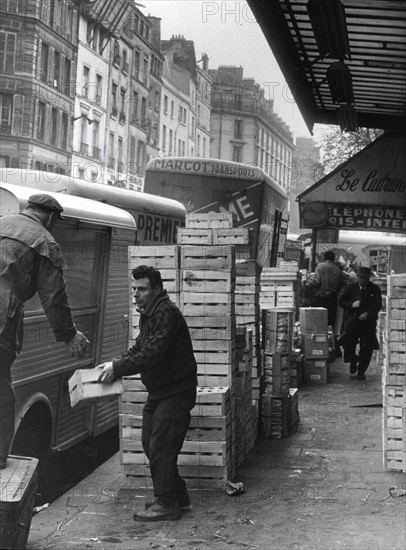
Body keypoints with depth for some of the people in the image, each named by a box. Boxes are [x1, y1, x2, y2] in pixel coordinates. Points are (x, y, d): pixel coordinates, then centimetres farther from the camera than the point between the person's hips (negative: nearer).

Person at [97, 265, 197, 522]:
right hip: (158, 391, 10)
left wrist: (118, 368, -23)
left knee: (161, 447, -8)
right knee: (150, 443, 14)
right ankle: (178, 495, 26)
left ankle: (167, 504, 2)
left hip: (176, 392, -10)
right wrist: (115, 364, 0)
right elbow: (139, 348, 16)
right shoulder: (149, 314, 12)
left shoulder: (166, 313, -20)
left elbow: (153, 354, -27)